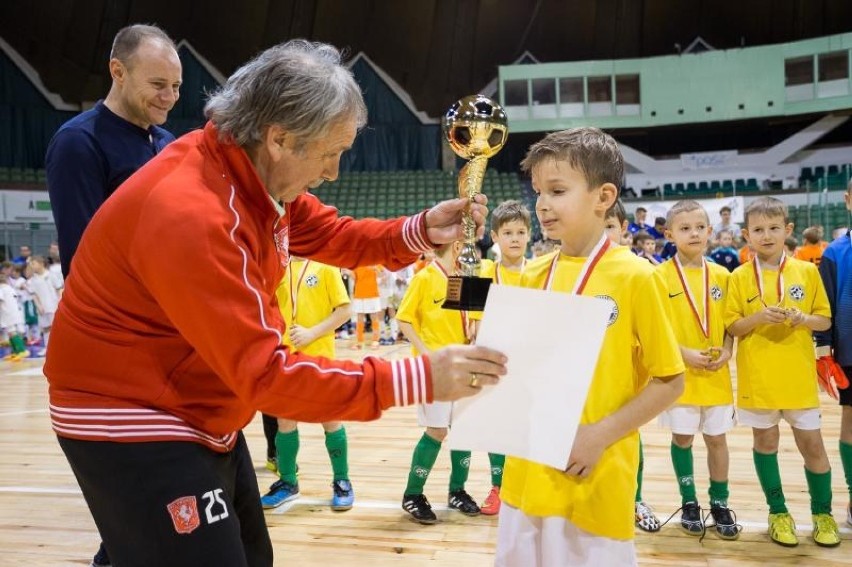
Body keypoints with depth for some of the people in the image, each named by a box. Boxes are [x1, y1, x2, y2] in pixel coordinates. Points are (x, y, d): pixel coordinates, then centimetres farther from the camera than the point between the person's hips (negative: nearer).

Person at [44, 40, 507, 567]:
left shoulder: (257, 171, -4)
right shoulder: (190, 215, -32)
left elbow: (330, 233, 8)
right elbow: (263, 373, -33)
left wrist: (420, 231, -11)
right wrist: (419, 379, -35)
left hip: (203, 415, 9)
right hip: (131, 423, -9)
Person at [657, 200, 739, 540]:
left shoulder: (721, 276, 4)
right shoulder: (661, 276, -7)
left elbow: (730, 322, 10)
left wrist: (727, 351, -6)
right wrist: (683, 353, -17)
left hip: (716, 374, 3)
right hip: (677, 373, -3)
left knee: (716, 438, 11)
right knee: (682, 437, 8)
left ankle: (720, 504, 27)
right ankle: (689, 503, 25)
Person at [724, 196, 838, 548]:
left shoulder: (807, 272, 1)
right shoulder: (739, 277, -2)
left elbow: (825, 321, 5)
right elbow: (732, 327, -2)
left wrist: (802, 318, -15)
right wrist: (759, 317, -19)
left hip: (798, 375, 1)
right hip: (757, 377, 0)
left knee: (811, 443, 7)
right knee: (765, 442, 10)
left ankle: (822, 512, 27)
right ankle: (778, 512, 25)